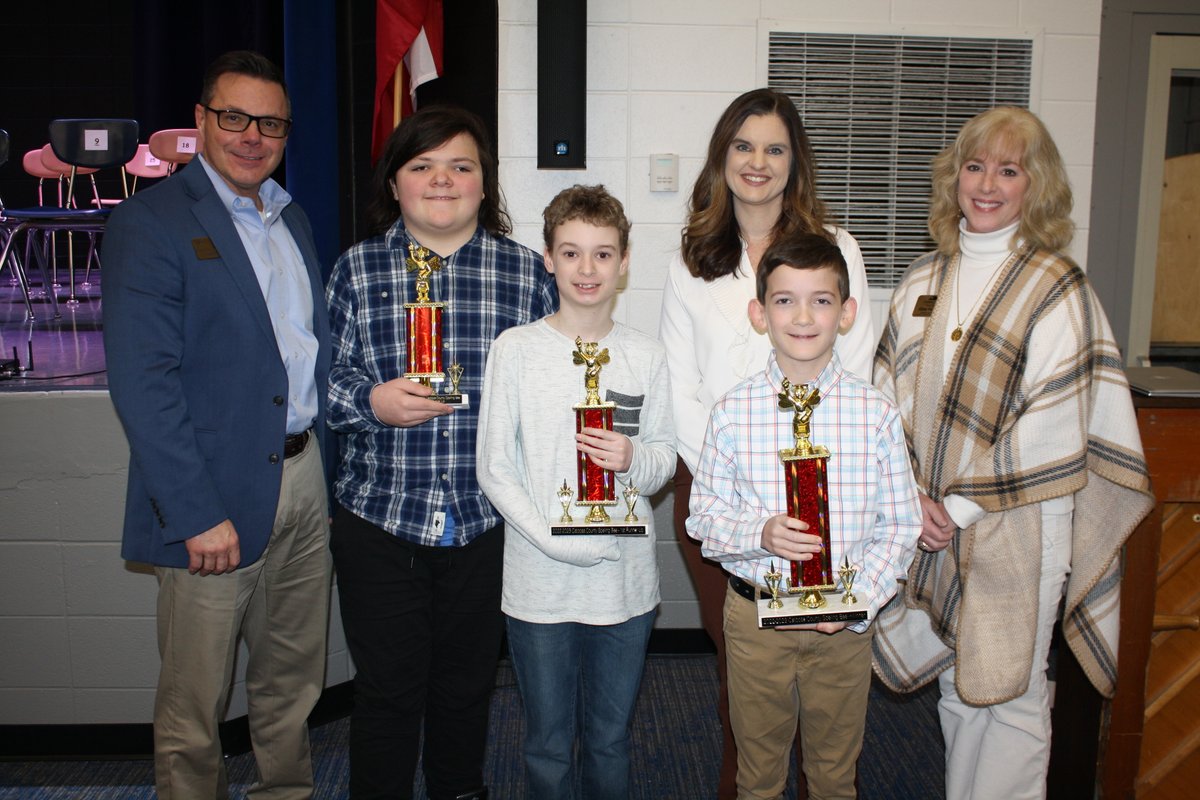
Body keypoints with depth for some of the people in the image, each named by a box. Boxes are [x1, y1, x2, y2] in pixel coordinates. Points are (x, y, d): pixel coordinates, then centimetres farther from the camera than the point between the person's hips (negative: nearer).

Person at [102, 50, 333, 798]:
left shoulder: (293, 220, 13)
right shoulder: (150, 222, -9)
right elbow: (142, 384, -16)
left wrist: (326, 463, 8)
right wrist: (196, 514, -19)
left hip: (305, 479, 7)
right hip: (218, 498, -6)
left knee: (294, 684, 20)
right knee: (194, 706, 8)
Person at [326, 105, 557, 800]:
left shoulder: (527, 272, 3)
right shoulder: (357, 270, 3)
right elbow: (320, 378, 3)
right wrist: (371, 401, -17)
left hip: (488, 519, 1)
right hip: (379, 516, 0)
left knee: (468, 685, 17)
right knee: (388, 689, 9)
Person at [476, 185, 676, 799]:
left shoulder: (646, 356, 1)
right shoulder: (515, 349, -5)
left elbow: (666, 455, 8)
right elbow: (493, 468, -5)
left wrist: (634, 459, -16)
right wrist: (556, 540, -16)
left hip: (626, 581, 2)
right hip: (539, 582, -1)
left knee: (610, 743, 17)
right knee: (548, 748, 13)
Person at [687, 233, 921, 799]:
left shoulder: (875, 413, -7)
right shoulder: (733, 412, -7)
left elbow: (900, 525, -3)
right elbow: (703, 514, -3)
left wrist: (859, 600, -13)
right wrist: (760, 534, -21)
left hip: (845, 618, 0)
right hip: (754, 611, 0)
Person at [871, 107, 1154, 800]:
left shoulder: (1059, 288, -8)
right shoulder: (924, 280, 7)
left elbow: (1056, 427, -14)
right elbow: (890, 395, 5)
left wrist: (964, 506, -13)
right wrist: (914, 494, -7)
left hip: (1017, 527, -4)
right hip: (935, 525, 5)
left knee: (1010, 696, 8)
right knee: (959, 689, 18)